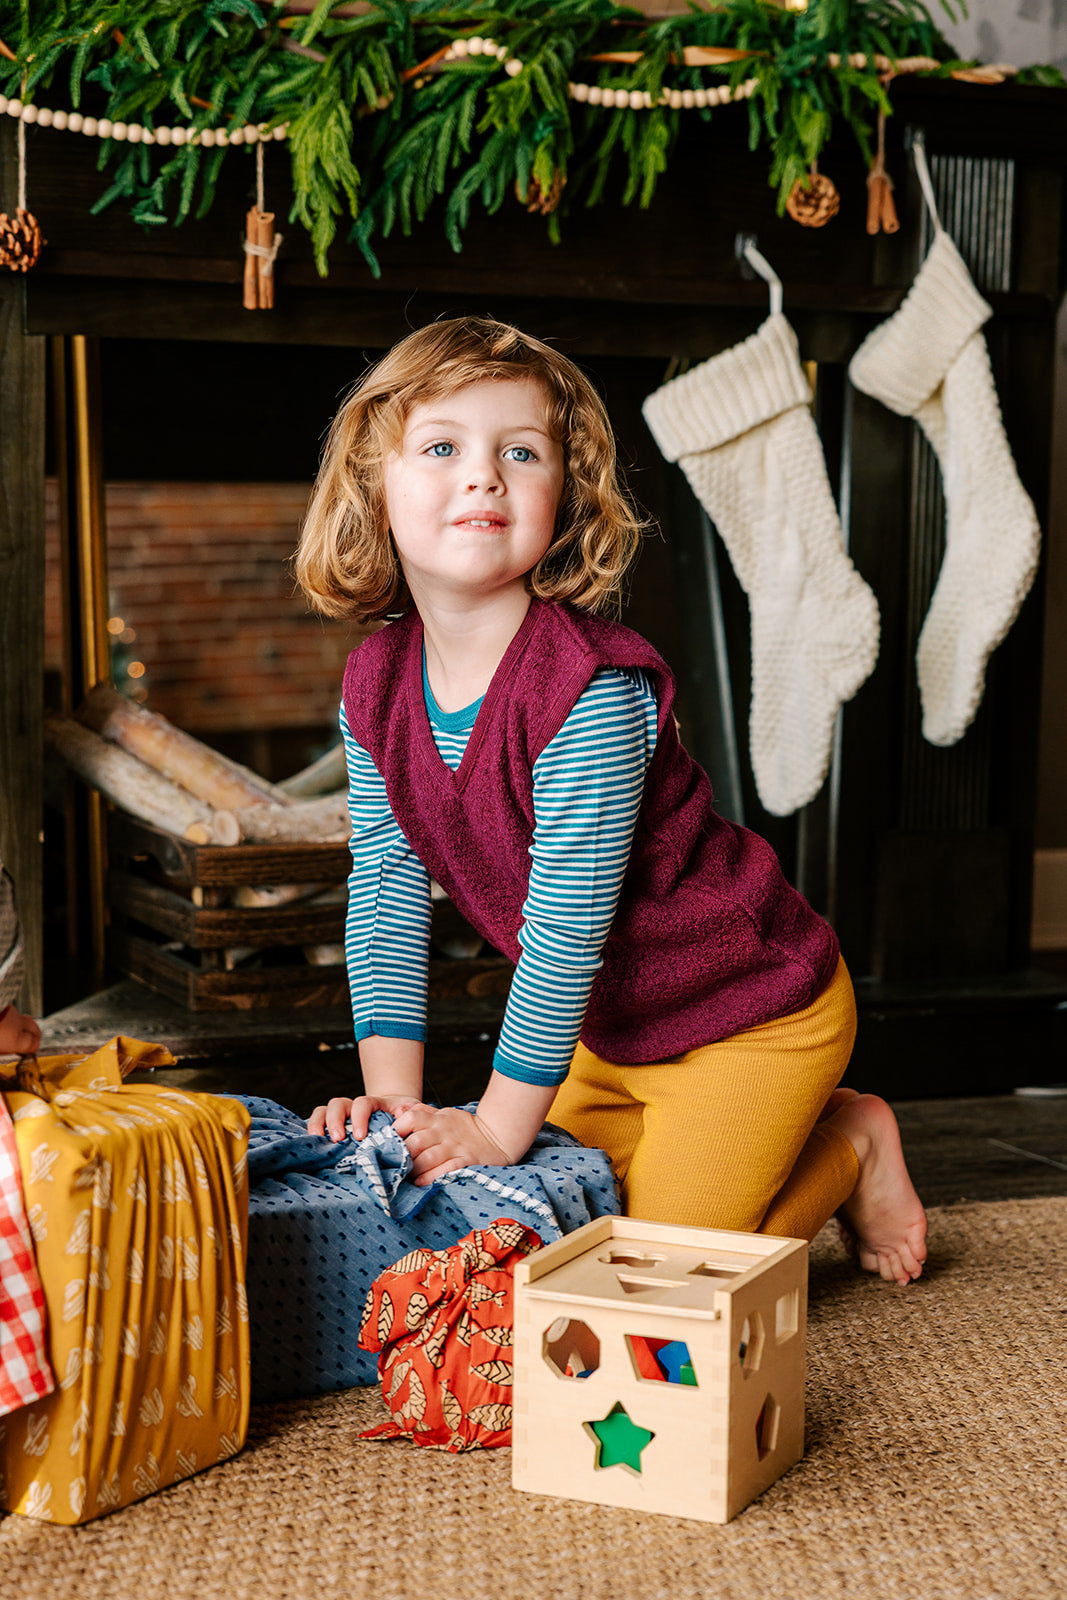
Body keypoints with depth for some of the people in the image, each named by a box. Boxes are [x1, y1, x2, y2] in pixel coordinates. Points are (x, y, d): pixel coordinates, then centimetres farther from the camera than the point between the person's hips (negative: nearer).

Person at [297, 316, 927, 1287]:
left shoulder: (592, 687, -31)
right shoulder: (376, 684, -8)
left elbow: (566, 927, -29)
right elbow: (386, 894, -4)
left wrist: (497, 1129, -24)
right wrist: (393, 1096, -10)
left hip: (751, 1013, -7)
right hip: (614, 1029, 8)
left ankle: (855, 1145, 17)